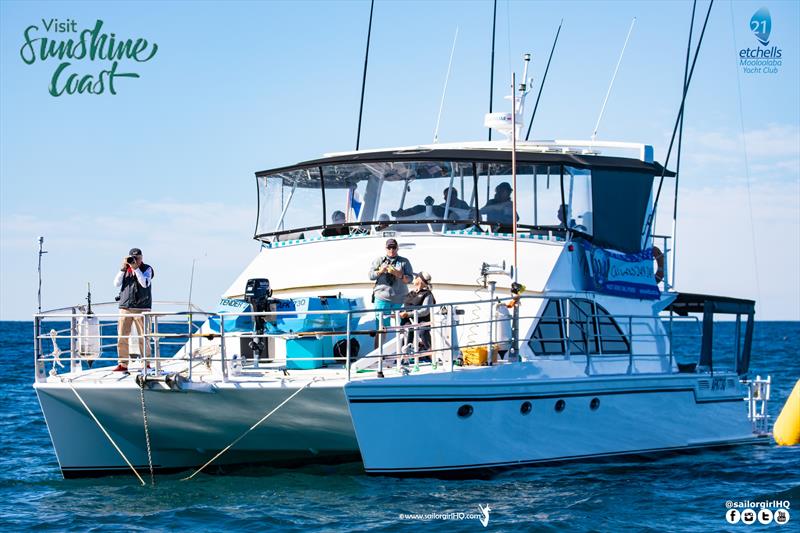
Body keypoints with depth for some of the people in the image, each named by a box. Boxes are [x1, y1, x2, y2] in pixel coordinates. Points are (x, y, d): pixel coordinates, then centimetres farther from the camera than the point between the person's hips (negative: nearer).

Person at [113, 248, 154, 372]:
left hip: (142, 308, -3)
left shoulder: (147, 269, 5)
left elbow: (145, 283, -12)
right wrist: (123, 269, -6)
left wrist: (135, 268, -14)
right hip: (125, 307, 3)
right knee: (122, 337, -2)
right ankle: (122, 364, 2)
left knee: (143, 337, -4)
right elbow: (116, 284, 3)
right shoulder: (125, 269, 14)